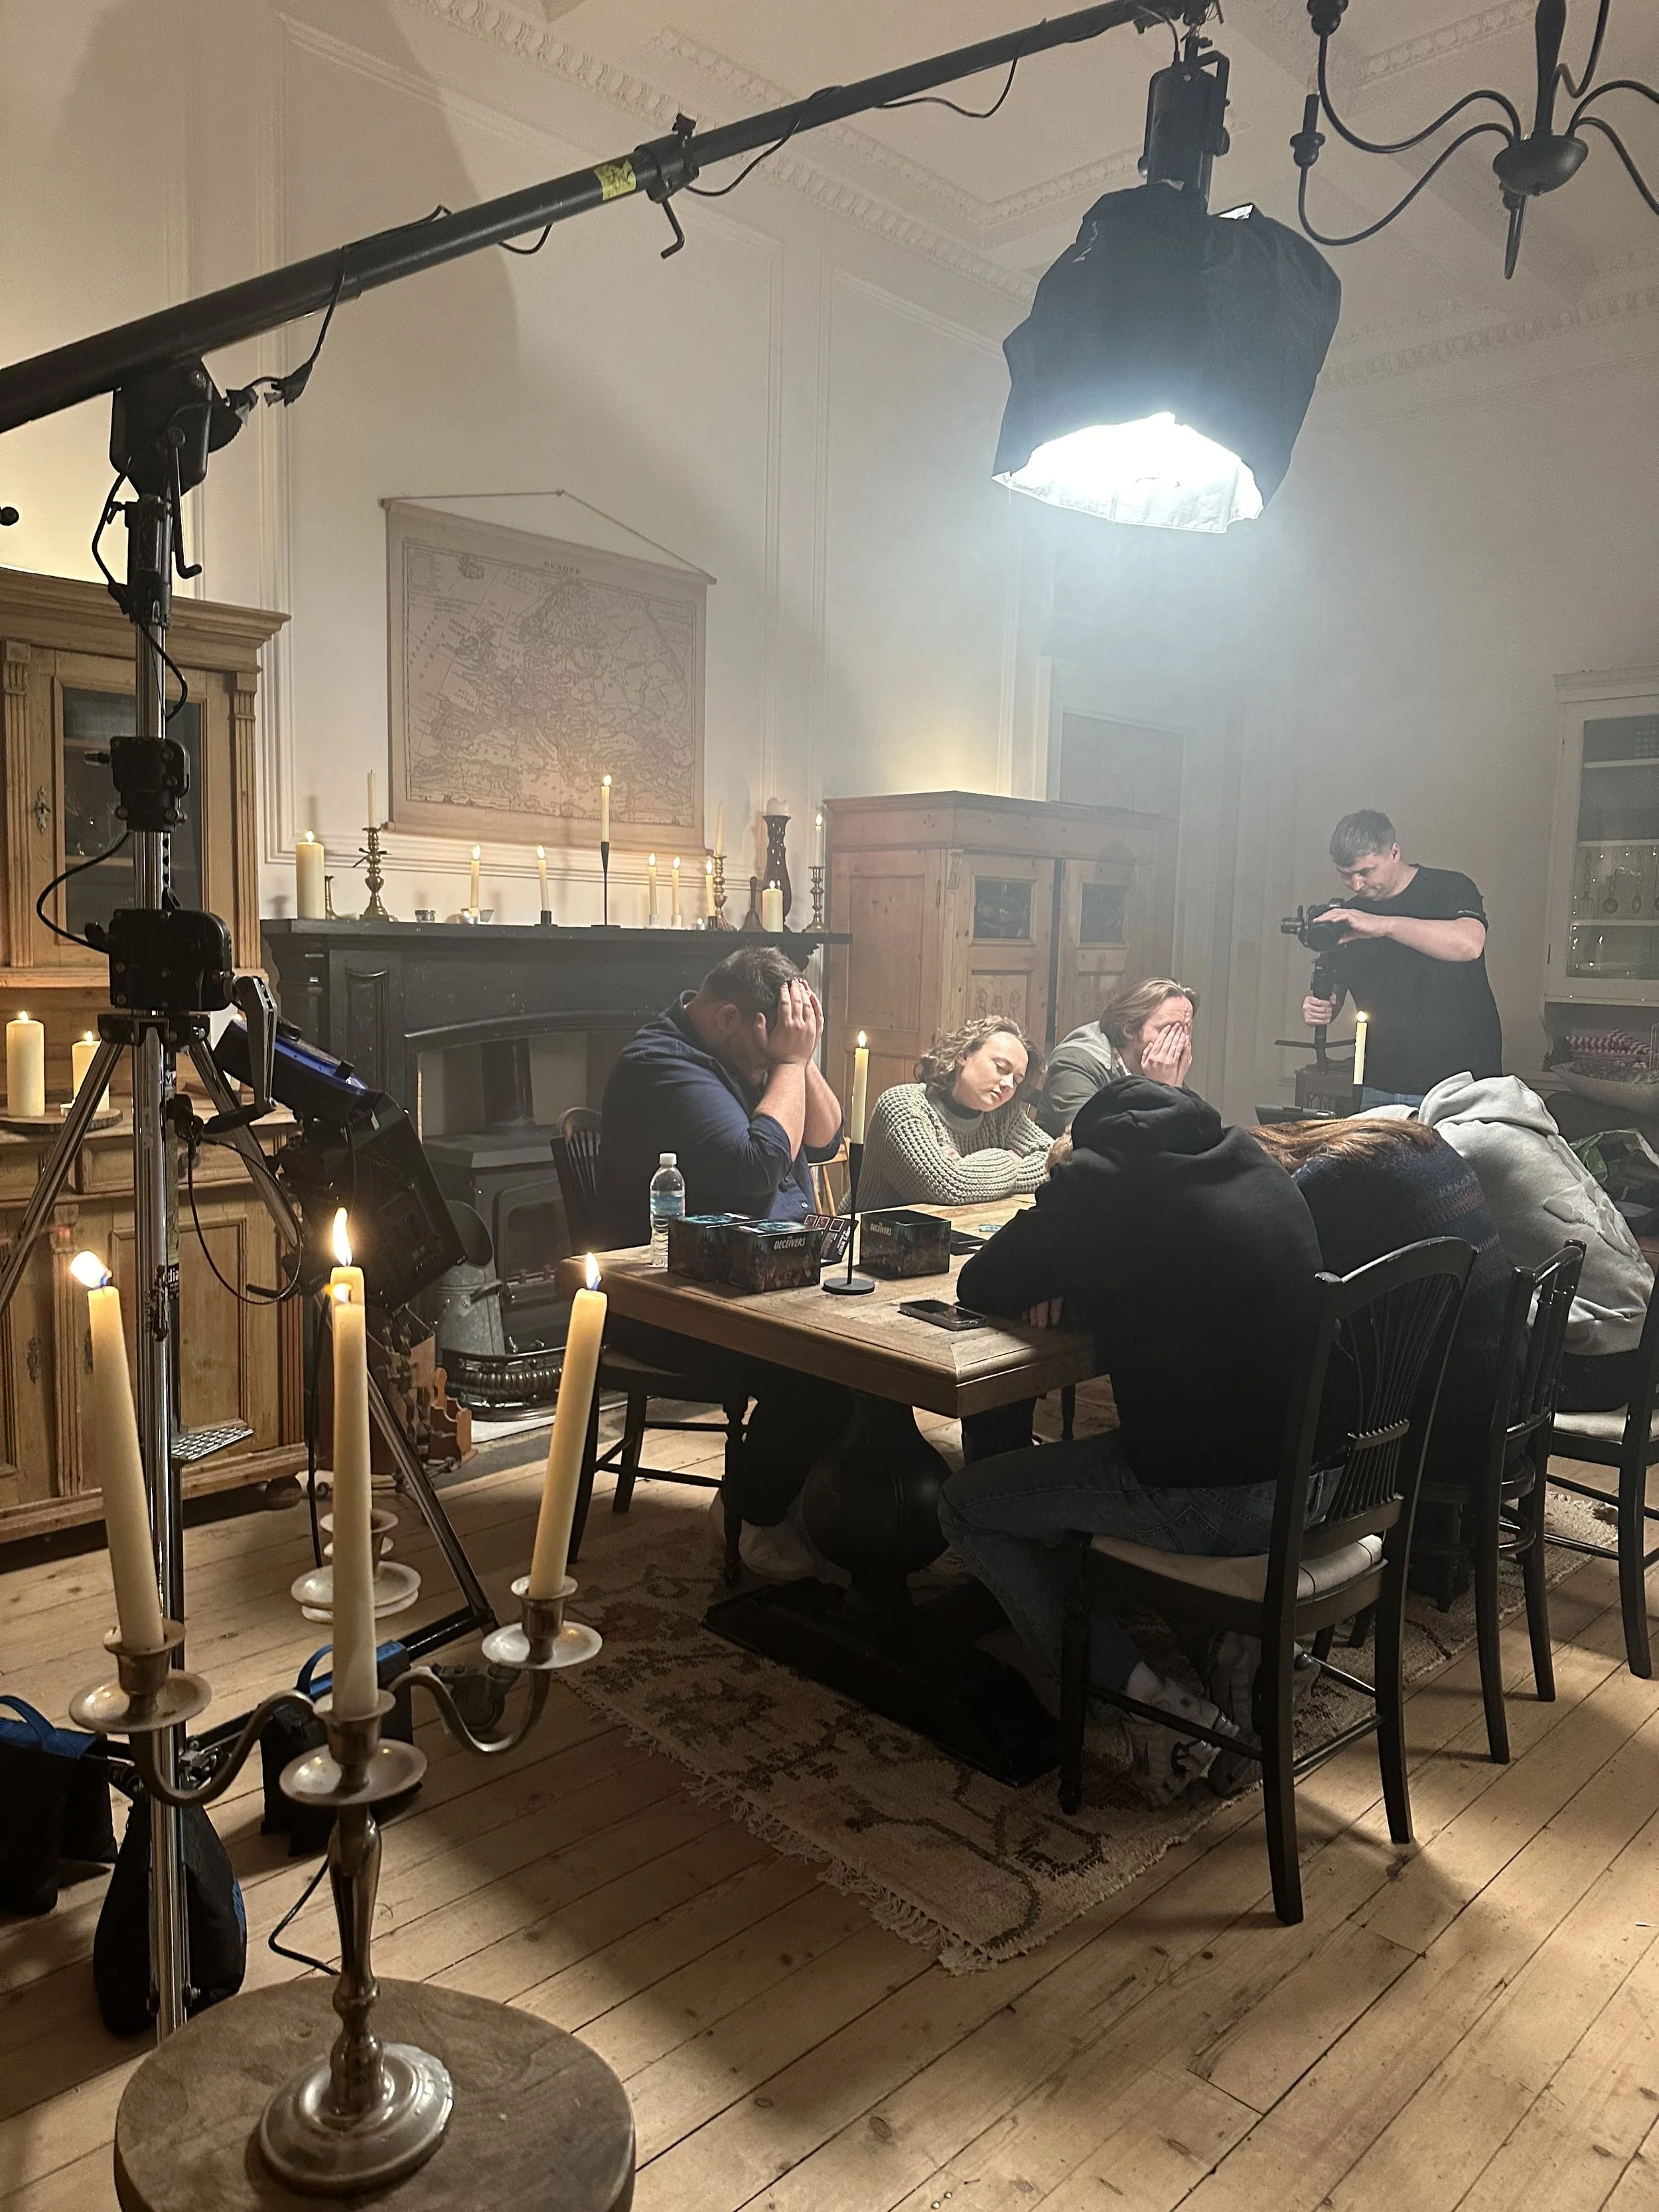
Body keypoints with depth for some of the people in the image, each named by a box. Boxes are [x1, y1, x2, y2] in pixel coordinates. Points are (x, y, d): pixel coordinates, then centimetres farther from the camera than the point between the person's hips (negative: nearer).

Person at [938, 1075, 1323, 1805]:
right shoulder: (1257, 1167, 12)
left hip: (1211, 1498, -8)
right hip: (1315, 1475, 8)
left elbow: (981, 1287, 0)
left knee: (967, 1505, 11)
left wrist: (1061, 1275, 18)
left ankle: (1151, 1702, 4)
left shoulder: (1105, 1182, -9)